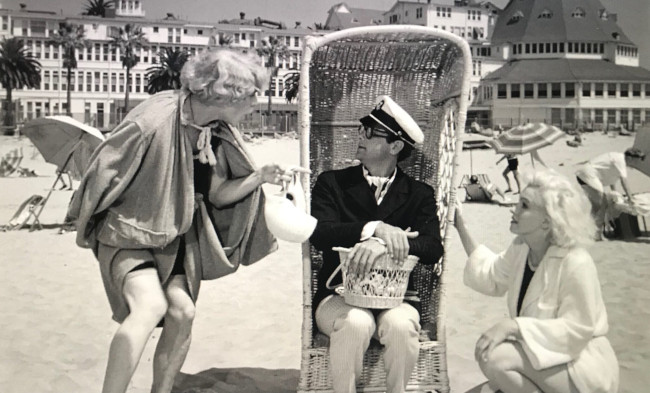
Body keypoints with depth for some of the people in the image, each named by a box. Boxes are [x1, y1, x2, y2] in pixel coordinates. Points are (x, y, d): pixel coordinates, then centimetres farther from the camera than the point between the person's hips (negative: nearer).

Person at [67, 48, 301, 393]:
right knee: (151, 304, -26)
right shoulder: (153, 120, -25)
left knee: (182, 312, -6)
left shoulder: (218, 133, -2)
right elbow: (104, 170, -15)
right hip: (128, 232, -6)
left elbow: (218, 194, 2)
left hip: (176, 235, 6)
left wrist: (259, 177, -14)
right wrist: (85, 229, -4)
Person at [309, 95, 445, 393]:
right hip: (339, 296, 0)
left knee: (400, 324, -32)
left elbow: (433, 249, -11)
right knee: (355, 322, -33)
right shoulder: (332, 183, 5)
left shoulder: (419, 195, 6)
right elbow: (320, 234, -12)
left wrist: (383, 243, -29)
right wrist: (375, 228, -27)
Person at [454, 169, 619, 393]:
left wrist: (512, 325, -33)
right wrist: (461, 229, 8)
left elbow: (576, 329, -25)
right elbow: (492, 277, 11)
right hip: (544, 359, 8)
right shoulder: (521, 248, -1)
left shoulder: (576, 263, -25)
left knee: (495, 357, -29)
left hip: (582, 368, -8)